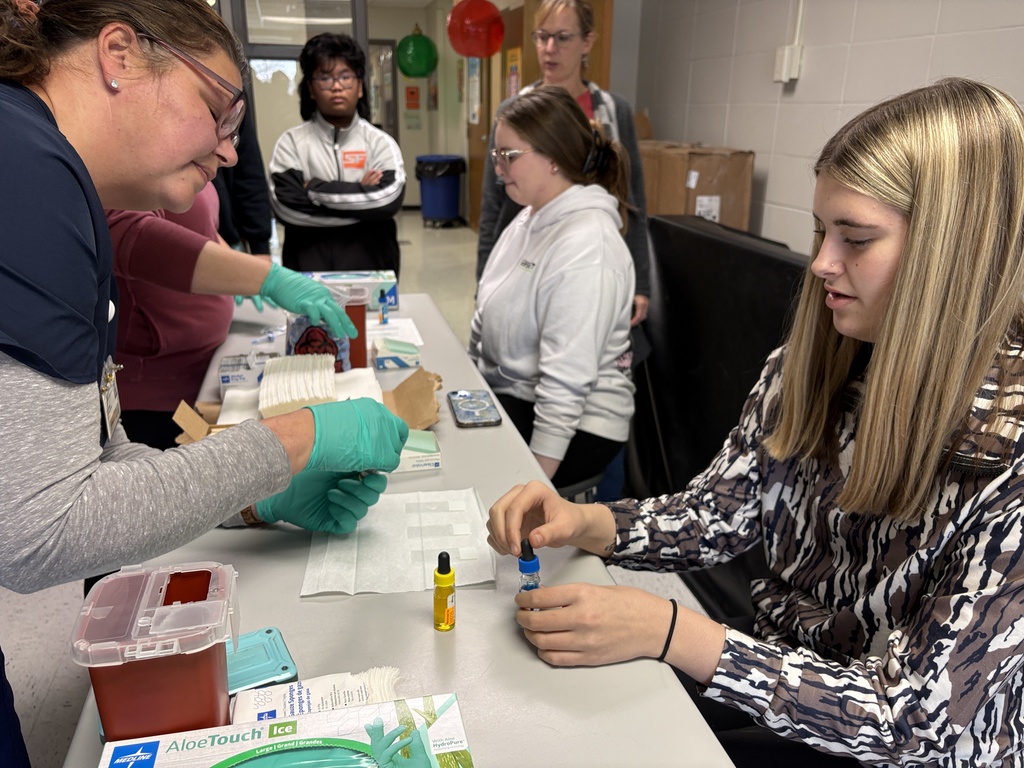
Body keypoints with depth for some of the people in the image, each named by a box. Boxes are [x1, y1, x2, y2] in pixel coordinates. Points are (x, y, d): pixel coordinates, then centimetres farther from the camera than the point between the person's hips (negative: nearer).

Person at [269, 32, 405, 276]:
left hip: (371, 266, 1)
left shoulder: (380, 142, 3)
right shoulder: (291, 143, 2)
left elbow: (388, 198, -15)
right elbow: (287, 205, -12)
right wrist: (361, 194, -12)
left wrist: (315, 190, -11)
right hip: (307, 269, 0)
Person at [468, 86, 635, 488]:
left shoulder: (585, 246, -23)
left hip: (574, 427, -8)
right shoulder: (530, 217, 7)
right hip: (508, 396, 8)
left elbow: (566, 380, -25)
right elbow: (486, 319, 14)